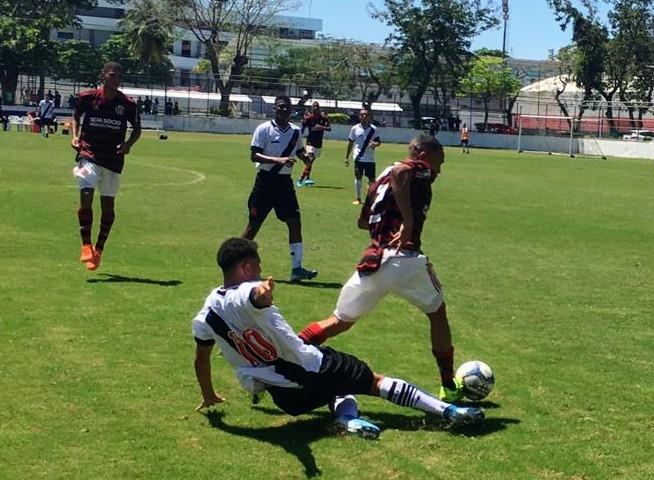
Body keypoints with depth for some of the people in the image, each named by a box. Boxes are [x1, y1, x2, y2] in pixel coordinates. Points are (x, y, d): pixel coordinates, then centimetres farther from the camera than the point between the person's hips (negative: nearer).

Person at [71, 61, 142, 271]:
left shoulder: (127, 104, -4)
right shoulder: (87, 97, -3)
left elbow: (137, 128, 9)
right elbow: (76, 116, 16)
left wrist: (128, 144, -9)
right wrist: (75, 136, -1)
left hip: (113, 160, 1)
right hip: (88, 155, -1)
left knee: (108, 205, 7)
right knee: (86, 197, -18)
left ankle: (99, 249, 24)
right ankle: (86, 246, -11)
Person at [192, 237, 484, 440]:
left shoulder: (205, 317, 3)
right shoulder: (246, 292, -17)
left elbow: (201, 359, 16)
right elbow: (257, 297, -42)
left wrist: (209, 397, 32)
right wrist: (262, 293, -67)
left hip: (288, 399, 6)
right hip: (312, 369, -6)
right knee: (375, 381, 13)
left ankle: (347, 417, 2)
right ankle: (446, 410, 7)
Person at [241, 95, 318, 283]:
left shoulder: (295, 131, 8)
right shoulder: (264, 129, -8)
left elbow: (300, 152, 24)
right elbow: (254, 155, -14)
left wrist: (307, 157, -1)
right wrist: (278, 160, -26)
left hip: (285, 182, 5)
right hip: (265, 181, -5)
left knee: (295, 223, -3)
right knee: (254, 225, 0)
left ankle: (296, 269, 1)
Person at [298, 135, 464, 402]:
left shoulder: (382, 178, 25)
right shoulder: (418, 171, 3)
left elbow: (363, 222, 34)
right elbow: (399, 171, -23)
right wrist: (409, 222, -24)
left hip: (372, 261, 6)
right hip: (404, 258, -6)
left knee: (339, 321, 16)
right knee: (437, 312, 19)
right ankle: (449, 387, 26)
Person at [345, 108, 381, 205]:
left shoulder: (373, 129, 1)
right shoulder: (355, 129, 2)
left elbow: (378, 141, 5)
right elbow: (350, 143, 8)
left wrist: (375, 144, -20)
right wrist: (347, 157, 7)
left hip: (370, 159, 0)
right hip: (359, 158, 0)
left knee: (372, 179, 3)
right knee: (358, 178, 1)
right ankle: (358, 199, 9)